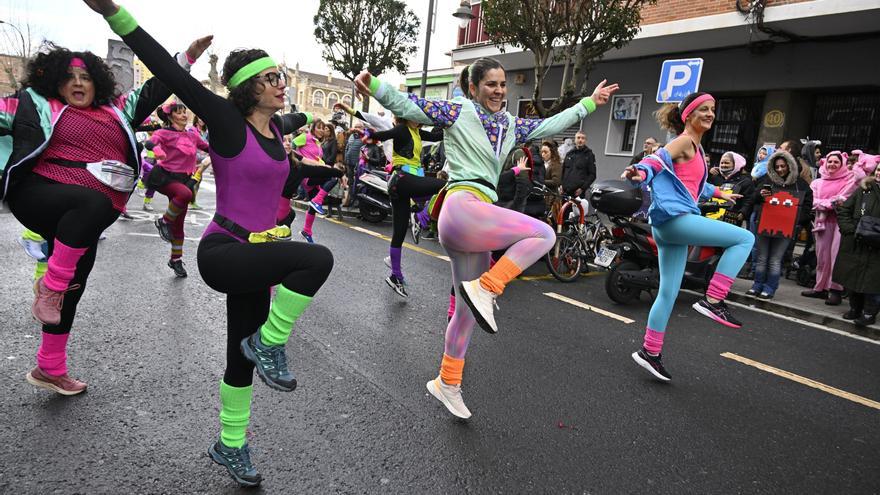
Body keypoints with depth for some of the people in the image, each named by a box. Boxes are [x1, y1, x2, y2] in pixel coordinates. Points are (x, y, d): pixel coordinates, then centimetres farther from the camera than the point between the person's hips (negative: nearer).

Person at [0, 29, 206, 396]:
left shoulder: (115, 112, 16)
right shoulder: (35, 105, 7)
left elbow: (153, 91, 17)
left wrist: (188, 56, 13)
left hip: (81, 221, 5)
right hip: (39, 195, -5)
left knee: (72, 290, 8)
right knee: (95, 201, -38)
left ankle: (49, 369, 23)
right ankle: (50, 284, -22)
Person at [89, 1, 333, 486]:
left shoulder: (275, 126, 11)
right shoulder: (227, 121, -9)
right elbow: (170, 72, -20)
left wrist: (302, 117, 57)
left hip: (254, 257, 7)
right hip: (222, 252, -7)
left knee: (242, 358, 15)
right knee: (317, 258, -29)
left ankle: (229, 446, 34)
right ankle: (268, 346, -8)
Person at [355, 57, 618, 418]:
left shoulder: (509, 125, 22)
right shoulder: (458, 112, 3)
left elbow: (550, 125, 32)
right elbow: (408, 106, -3)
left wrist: (589, 103, 36)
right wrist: (374, 86, -20)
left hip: (478, 220, 8)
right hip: (463, 206, -8)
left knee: (468, 309, 11)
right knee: (543, 234, -14)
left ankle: (447, 384, 23)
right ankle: (485, 289, -13)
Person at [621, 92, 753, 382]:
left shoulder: (695, 147, 24)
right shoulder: (684, 141, -3)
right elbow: (658, 160, -22)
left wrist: (717, 193, 54)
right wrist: (640, 173, -43)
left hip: (670, 225, 9)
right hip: (674, 216, -9)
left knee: (668, 292, 9)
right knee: (745, 239, -6)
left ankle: (649, 352, 14)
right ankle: (712, 301, -7)